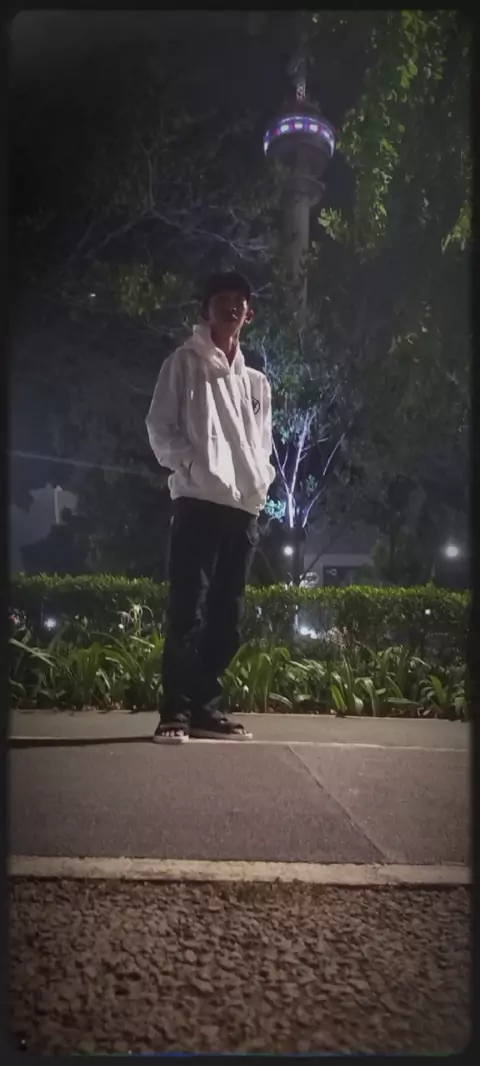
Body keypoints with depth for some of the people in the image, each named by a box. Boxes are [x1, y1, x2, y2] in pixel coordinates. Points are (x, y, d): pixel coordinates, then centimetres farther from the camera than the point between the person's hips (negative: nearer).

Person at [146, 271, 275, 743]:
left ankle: (205, 707, 10)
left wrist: (261, 481, 5)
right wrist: (190, 464, -13)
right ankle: (176, 711, -9)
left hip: (244, 507, 5)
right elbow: (160, 427, 2)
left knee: (226, 615, 4)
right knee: (188, 610, -11)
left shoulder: (257, 383, 24)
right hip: (198, 500, -5)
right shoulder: (184, 363, 9)